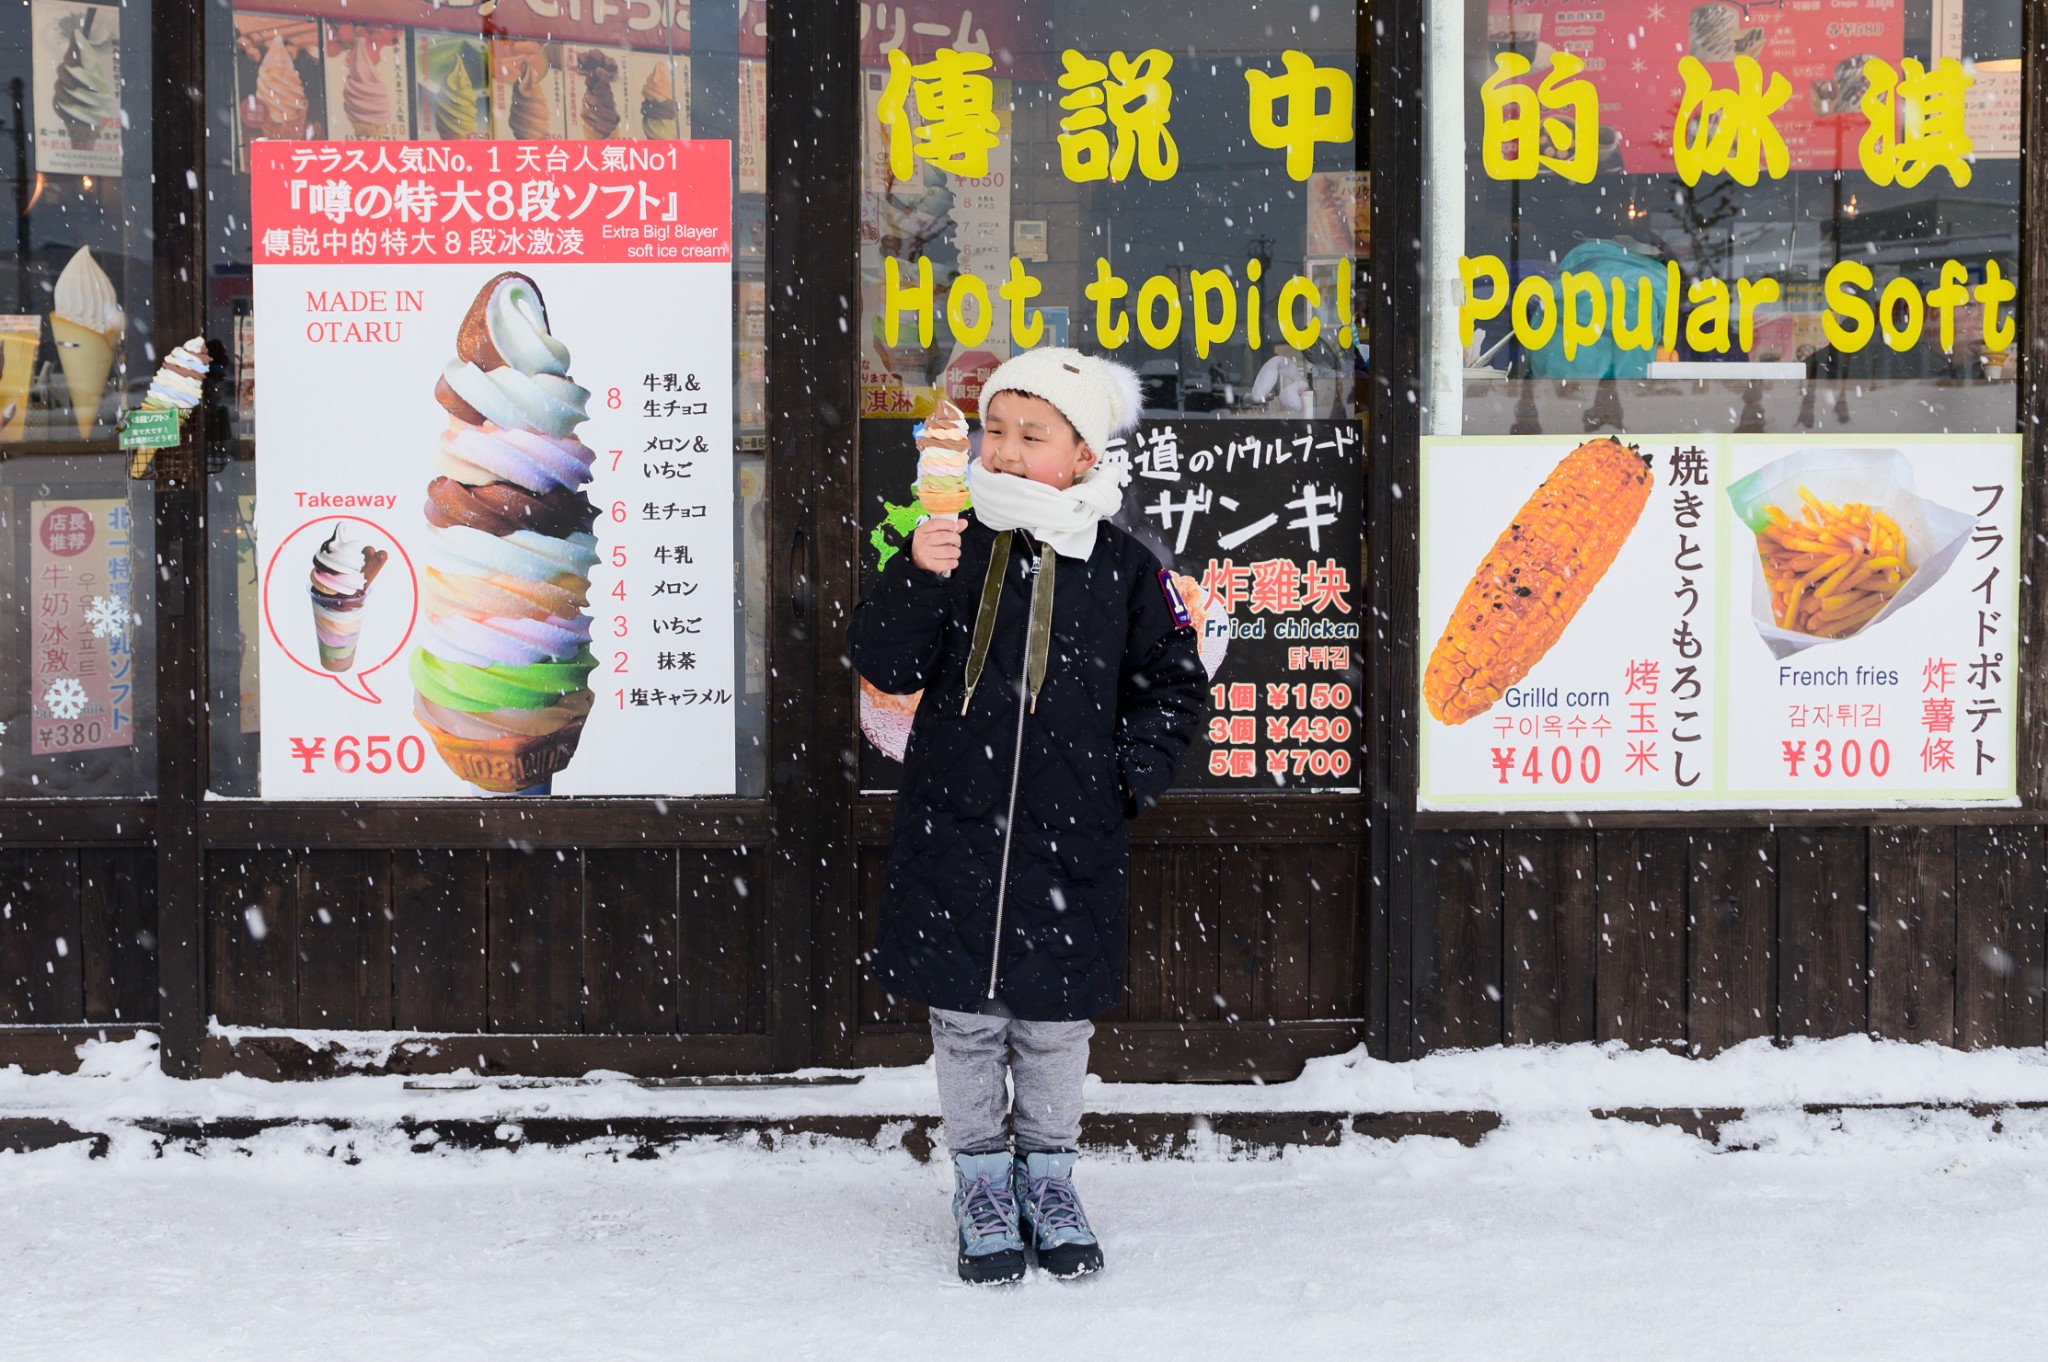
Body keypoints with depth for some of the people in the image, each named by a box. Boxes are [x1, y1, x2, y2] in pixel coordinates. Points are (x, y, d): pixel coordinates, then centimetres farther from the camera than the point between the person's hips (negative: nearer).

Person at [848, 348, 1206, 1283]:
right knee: (964, 1020, 8)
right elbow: (883, 664, -4)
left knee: (1055, 1023, 10)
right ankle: (981, 1185, 24)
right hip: (953, 832, 0)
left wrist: (1134, 774, 1)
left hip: (1070, 838, 0)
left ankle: (1048, 1180, 29)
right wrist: (920, 579, -18)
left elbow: (1173, 682, 12)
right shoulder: (955, 546, 1)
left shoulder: (1121, 569, 1)